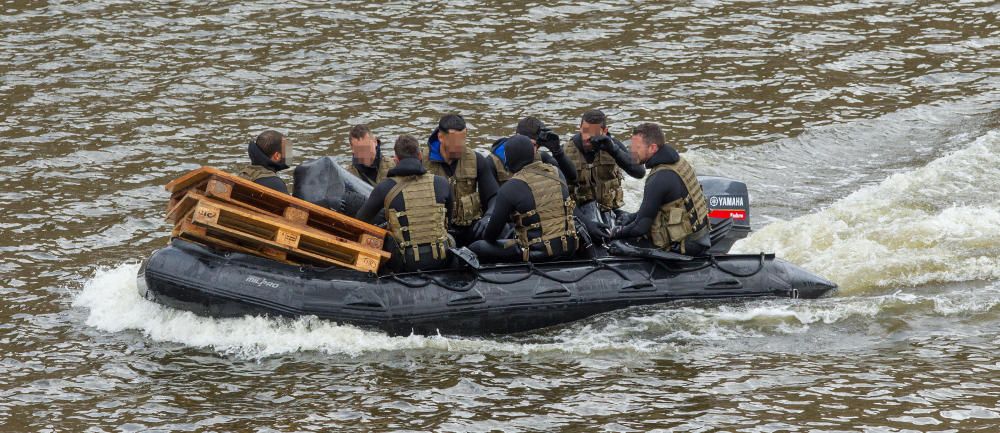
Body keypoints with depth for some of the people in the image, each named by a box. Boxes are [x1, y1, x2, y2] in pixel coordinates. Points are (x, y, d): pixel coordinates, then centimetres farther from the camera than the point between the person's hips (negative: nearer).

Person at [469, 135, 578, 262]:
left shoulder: (509, 189, -13)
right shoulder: (556, 173, 5)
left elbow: (495, 227, -5)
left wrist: (486, 237, 17)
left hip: (538, 252, -7)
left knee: (475, 248, 0)